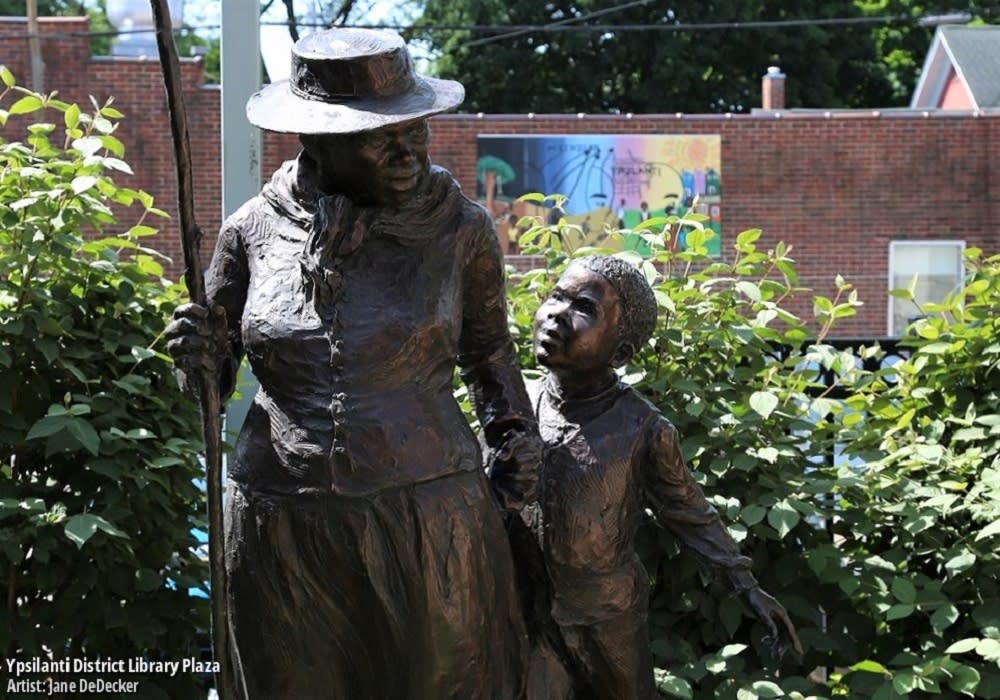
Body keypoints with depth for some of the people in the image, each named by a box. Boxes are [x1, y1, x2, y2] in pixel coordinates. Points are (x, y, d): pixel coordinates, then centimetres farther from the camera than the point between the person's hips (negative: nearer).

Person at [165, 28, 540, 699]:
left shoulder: (460, 227, -1)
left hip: (428, 518, -1)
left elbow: (487, 346, 16)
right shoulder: (256, 229, -1)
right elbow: (214, 372, 10)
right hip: (283, 520, 1)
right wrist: (199, 357, -11)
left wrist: (514, 432, 1)